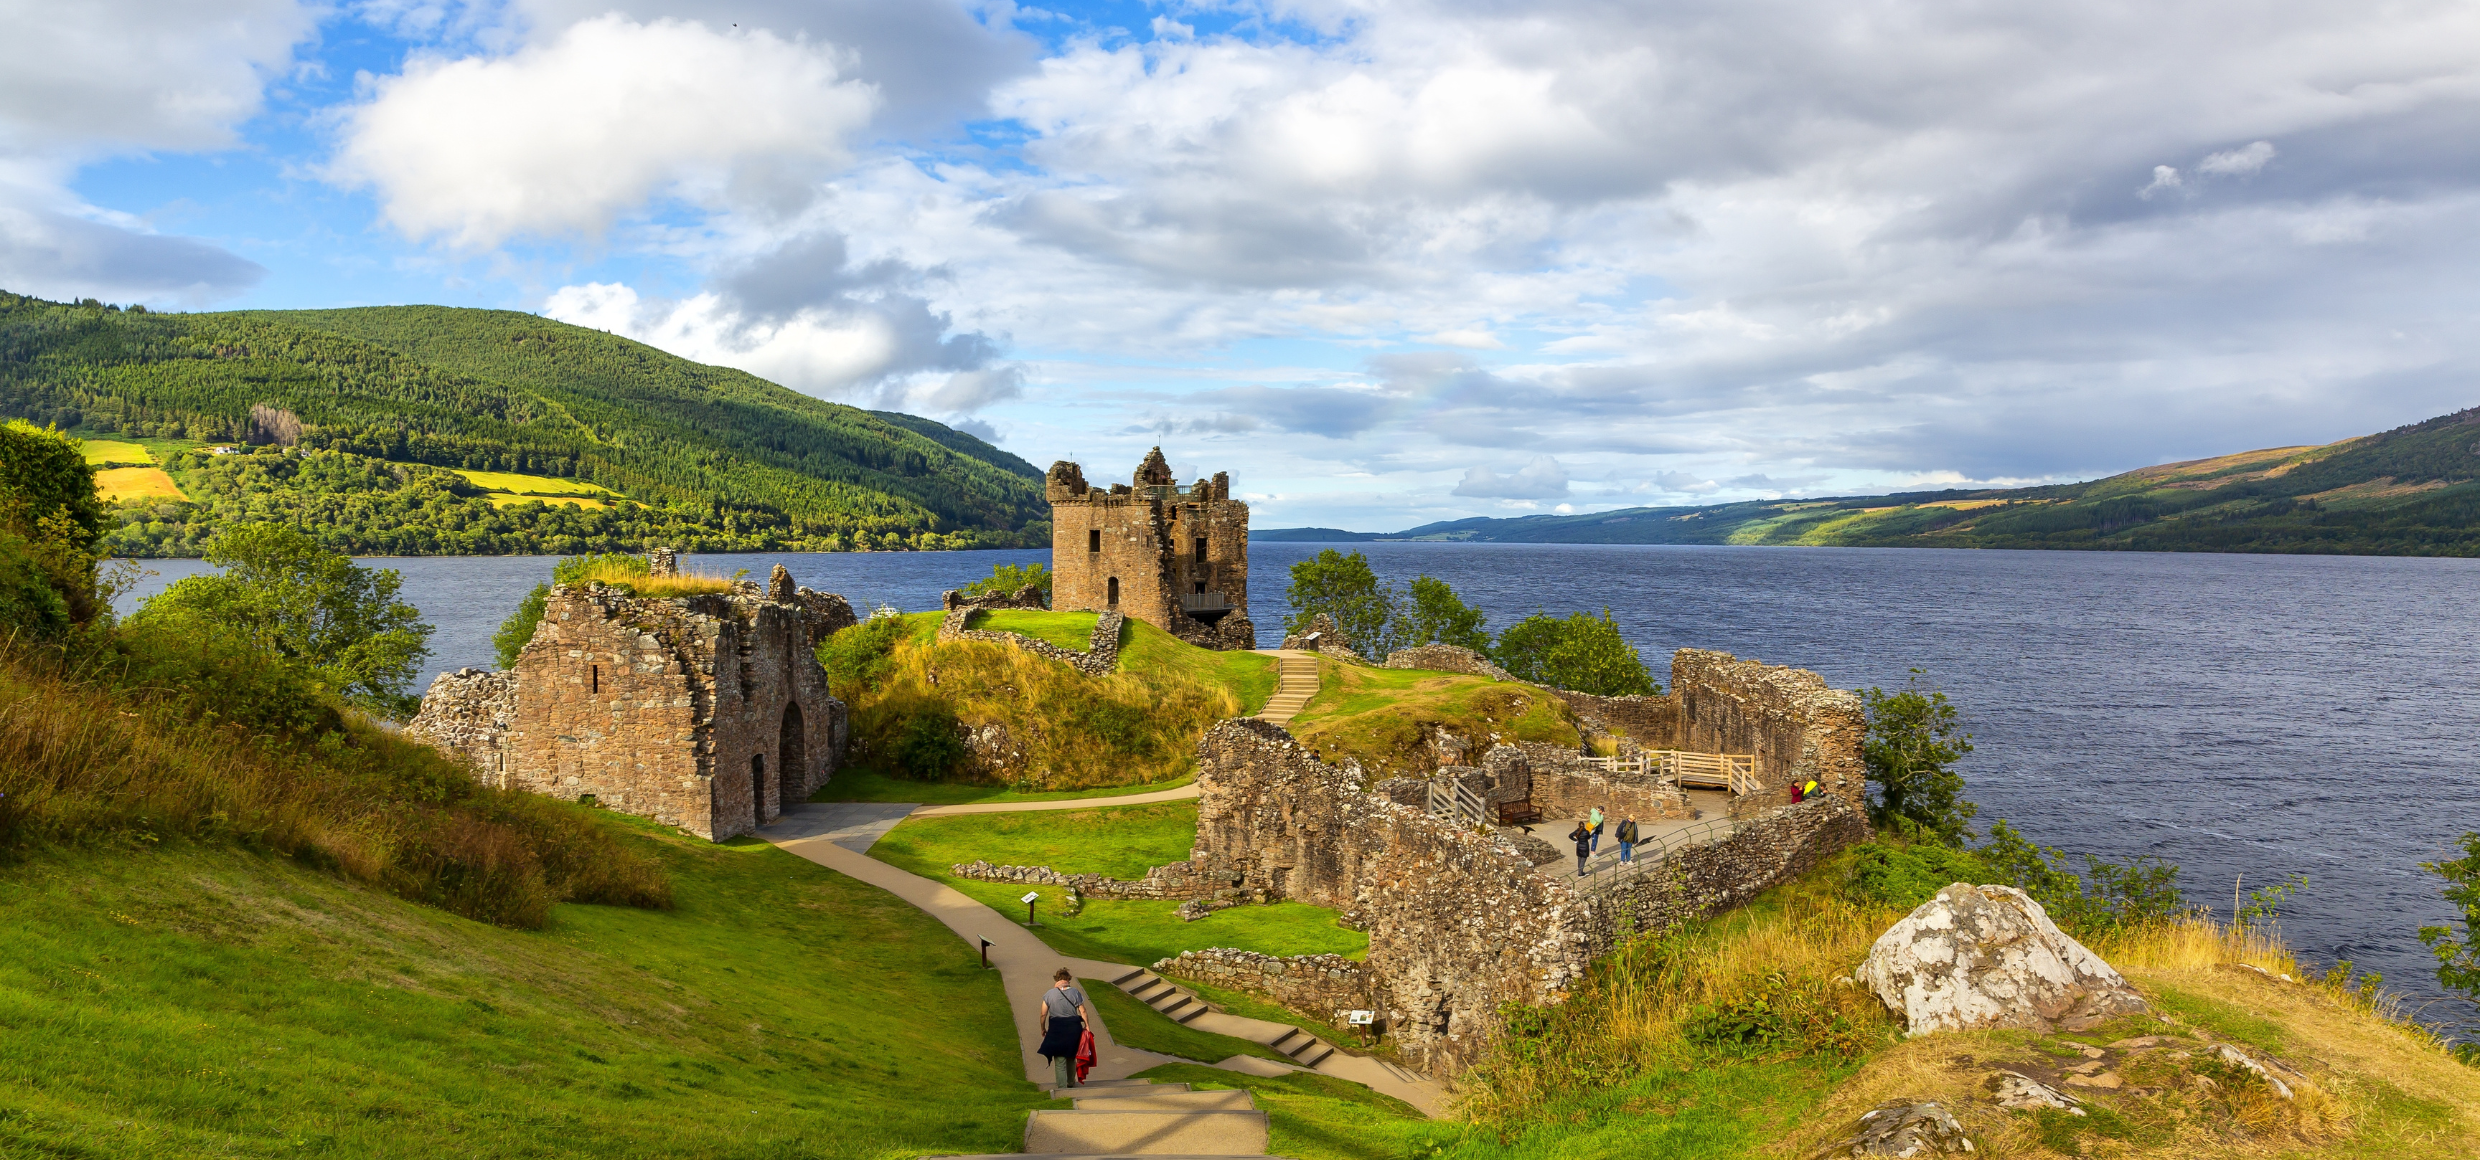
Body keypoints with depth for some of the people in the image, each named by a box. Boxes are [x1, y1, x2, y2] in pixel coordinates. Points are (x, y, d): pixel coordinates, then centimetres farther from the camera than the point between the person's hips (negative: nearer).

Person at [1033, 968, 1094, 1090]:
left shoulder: (1049, 994, -5)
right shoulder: (1075, 992, -4)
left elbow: (1043, 1014, -2)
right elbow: (1083, 1011, -2)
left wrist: (1043, 1029, 11)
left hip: (1056, 1030, -2)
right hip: (1073, 1029, 2)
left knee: (1060, 1060, 4)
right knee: (1071, 1057, 21)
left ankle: (1062, 1087, 1)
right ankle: (1071, 1082, 34)